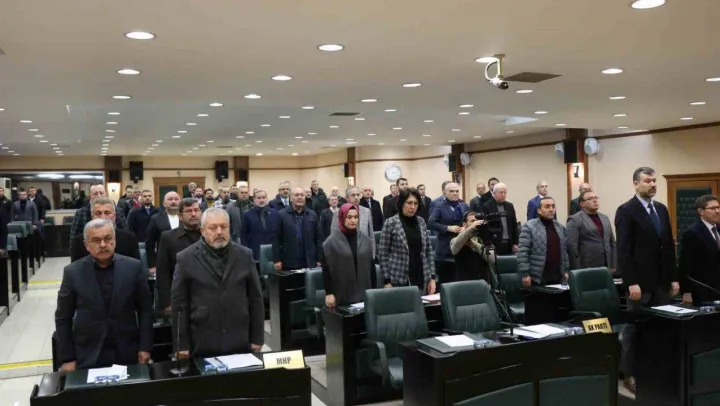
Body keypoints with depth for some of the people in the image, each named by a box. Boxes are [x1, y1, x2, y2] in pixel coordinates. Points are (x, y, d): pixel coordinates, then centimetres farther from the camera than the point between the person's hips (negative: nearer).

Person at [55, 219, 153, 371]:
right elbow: (63, 318, 1)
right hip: (88, 357, 0)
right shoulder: (73, 272, -4)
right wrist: (67, 358, -2)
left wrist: (145, 347, -3)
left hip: (127, 354, 1)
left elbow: (145, 310, 2)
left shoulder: (134, 267, -4)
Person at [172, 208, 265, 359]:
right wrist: (182, 345, -3)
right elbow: (180, 304, -1)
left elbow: (255, 299, 6)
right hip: (202, 345, -1)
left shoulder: (244, 255, 4)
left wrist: (257, 338, 4)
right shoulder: (186, 258, -1)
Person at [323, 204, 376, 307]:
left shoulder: (366, 240, 7)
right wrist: (329, 293, -8)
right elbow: (326, 269, -4)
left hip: (363, 294, 3)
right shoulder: (331, 242, -4)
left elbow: (371, 266, 11)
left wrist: (374, 291, 9)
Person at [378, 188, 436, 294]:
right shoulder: (391, 223, -6)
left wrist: (432, 277, 4)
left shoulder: (421, 222, 7)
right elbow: (383, 254, -6)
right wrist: (387, 281, -9)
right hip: (399, 281, -4)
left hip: (421, 279, 4)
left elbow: (429, 250, 11)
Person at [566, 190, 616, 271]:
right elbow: (571, 247, -13)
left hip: (606, 268, 6)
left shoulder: (605, 218, 15)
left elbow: (612, 243, 17)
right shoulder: (575, 220, -7)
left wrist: (613, 266, 10)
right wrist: (577, 271, -16)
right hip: (586, 270, -6)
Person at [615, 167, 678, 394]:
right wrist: (631, 282, -18)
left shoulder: (661, 209, 12)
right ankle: (630, 375, 12)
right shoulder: (626, 211, -8)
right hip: (640, 281, -6)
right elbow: (623, 250, -13)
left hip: (662, 281, 6)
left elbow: (669, 246, 14)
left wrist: (674, 277, 9)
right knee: (634, 329, 3)